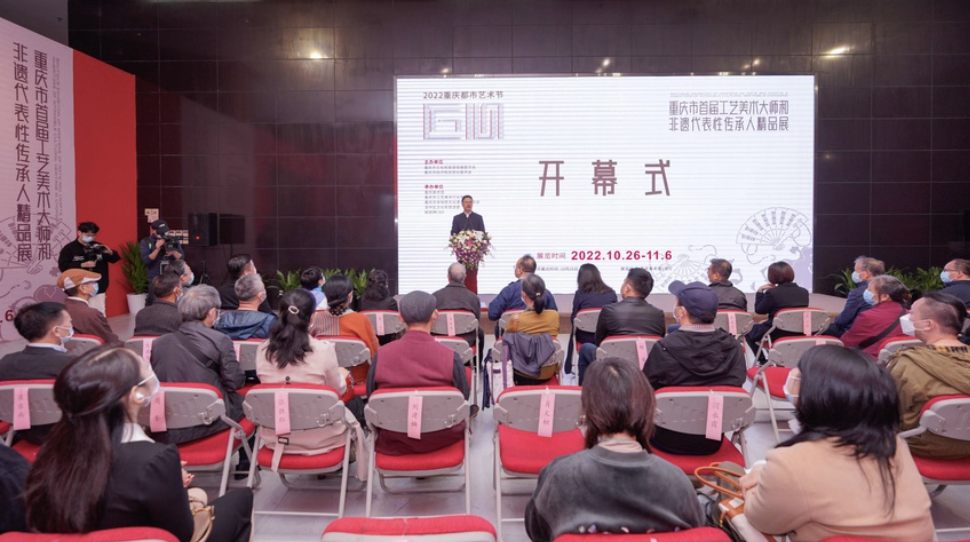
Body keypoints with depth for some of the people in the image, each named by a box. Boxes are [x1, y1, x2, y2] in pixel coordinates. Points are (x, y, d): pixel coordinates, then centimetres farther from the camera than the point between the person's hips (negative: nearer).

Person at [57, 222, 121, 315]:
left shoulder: (98, 247, 8)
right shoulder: (69, 248, -2)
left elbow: (115, 259, 11)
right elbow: (63, 266, -9)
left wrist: (110, 252, -11)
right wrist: (82, 265, -18)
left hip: (99, 290, 4)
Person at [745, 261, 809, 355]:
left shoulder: (772, 292, -18)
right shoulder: (804, 292, 3)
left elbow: (759, 310, -6)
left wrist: (760, 291, 0)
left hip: (777, 334, -7)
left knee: (749, 330, 20)